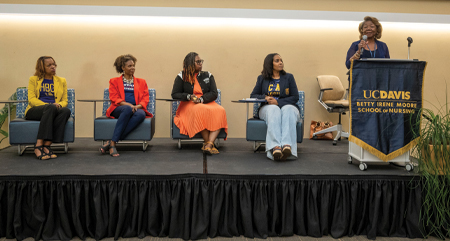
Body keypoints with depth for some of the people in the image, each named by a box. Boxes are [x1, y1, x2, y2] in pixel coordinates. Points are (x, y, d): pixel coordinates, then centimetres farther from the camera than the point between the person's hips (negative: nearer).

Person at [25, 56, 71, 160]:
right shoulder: (33, 79, 14)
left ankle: (46, 145, -39)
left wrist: (59, 104, -12)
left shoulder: (61, 81, 20)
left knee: (66, 111, -34)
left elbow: (64, 101, 14)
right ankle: (39, 145, -43)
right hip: (34, 111, -2)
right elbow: (31, 99, 2)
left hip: (53, 111, 2)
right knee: (50, 108, -38)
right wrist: (47, 105, -17)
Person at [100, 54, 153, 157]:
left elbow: (145, 99, 12)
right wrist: (128, 105, -15)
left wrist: (137, 106, -12)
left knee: (141, 114, -37)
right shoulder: (114, 81, 18)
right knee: (127, 109, -40)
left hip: (136, 109, 2)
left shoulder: (141, 82, 24)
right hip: (118, 109, -2)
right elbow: (114, 98, 4)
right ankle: (113, 144, -40)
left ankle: (112, 142, -38)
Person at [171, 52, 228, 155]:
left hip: (207, 103, 3)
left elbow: (214, 94, 5)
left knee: (220, 111, -32)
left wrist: (201, 99, -14)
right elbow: (175, 94, 5)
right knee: (200, 110, -40)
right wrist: (189, 96, -12)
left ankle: (209, 144, -43)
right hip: (189, 105, -3)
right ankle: (207, 142, -33)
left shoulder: (208, 75, 15)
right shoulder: (182, 77, 8)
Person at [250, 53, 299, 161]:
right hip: (267, 108, 0)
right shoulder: (262, 78, 16)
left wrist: (278, 102, -12)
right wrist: (265, 97, -7)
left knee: (288, 110, -37)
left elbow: (295, 97, 4)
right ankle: (275, 147, -60)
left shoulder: (289, 77, 14)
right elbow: (253, 95, 15)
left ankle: (287, 145, -61)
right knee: (274, 110, -38)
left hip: (287, 106, 0)